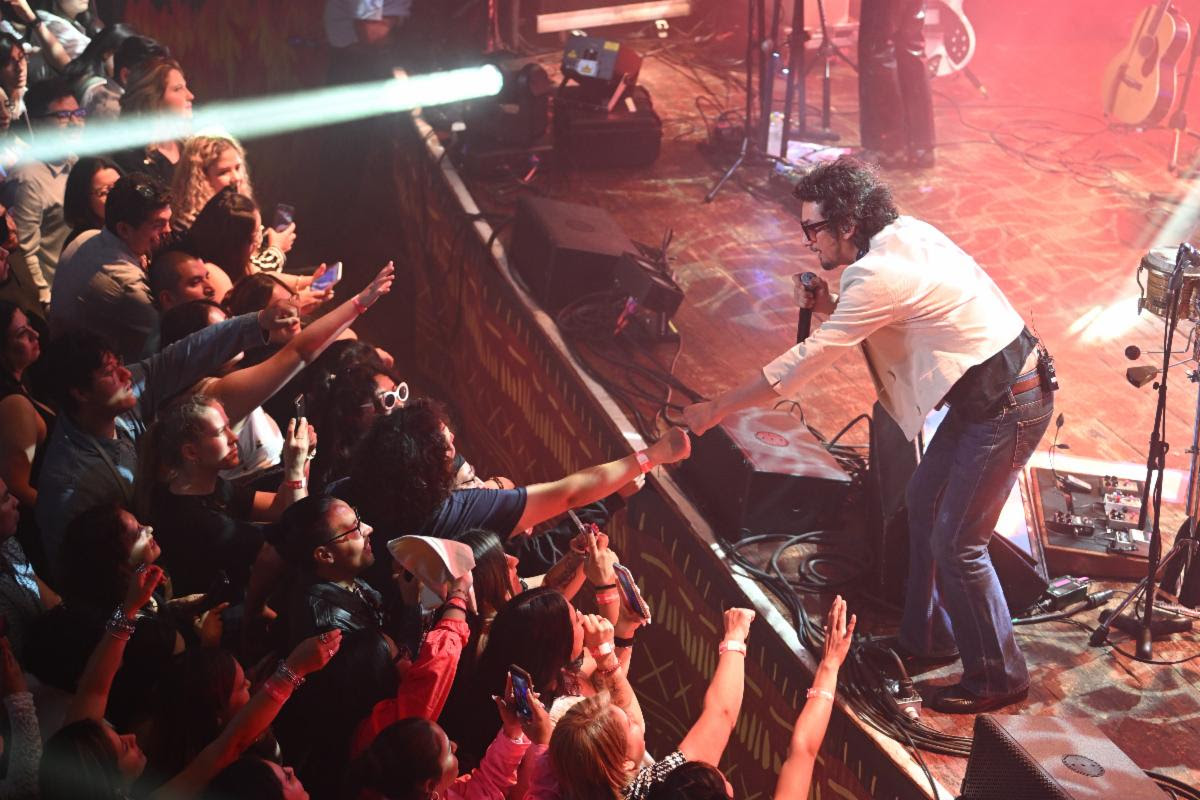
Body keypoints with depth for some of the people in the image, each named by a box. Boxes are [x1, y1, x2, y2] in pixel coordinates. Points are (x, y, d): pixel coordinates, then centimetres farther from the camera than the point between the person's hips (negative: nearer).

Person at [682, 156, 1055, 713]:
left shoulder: (878, 276, -23)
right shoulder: (905, 233, 5)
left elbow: (804, 362, -21)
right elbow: (886, 323, 18)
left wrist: (713, 410, -14)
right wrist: (830, 309, -1)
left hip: (1007, 406, -10)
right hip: (987, 390, 10)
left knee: (956, 542, -3)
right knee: (924, 501, 20)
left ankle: (997, 677, 12)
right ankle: (926, 635, 34)